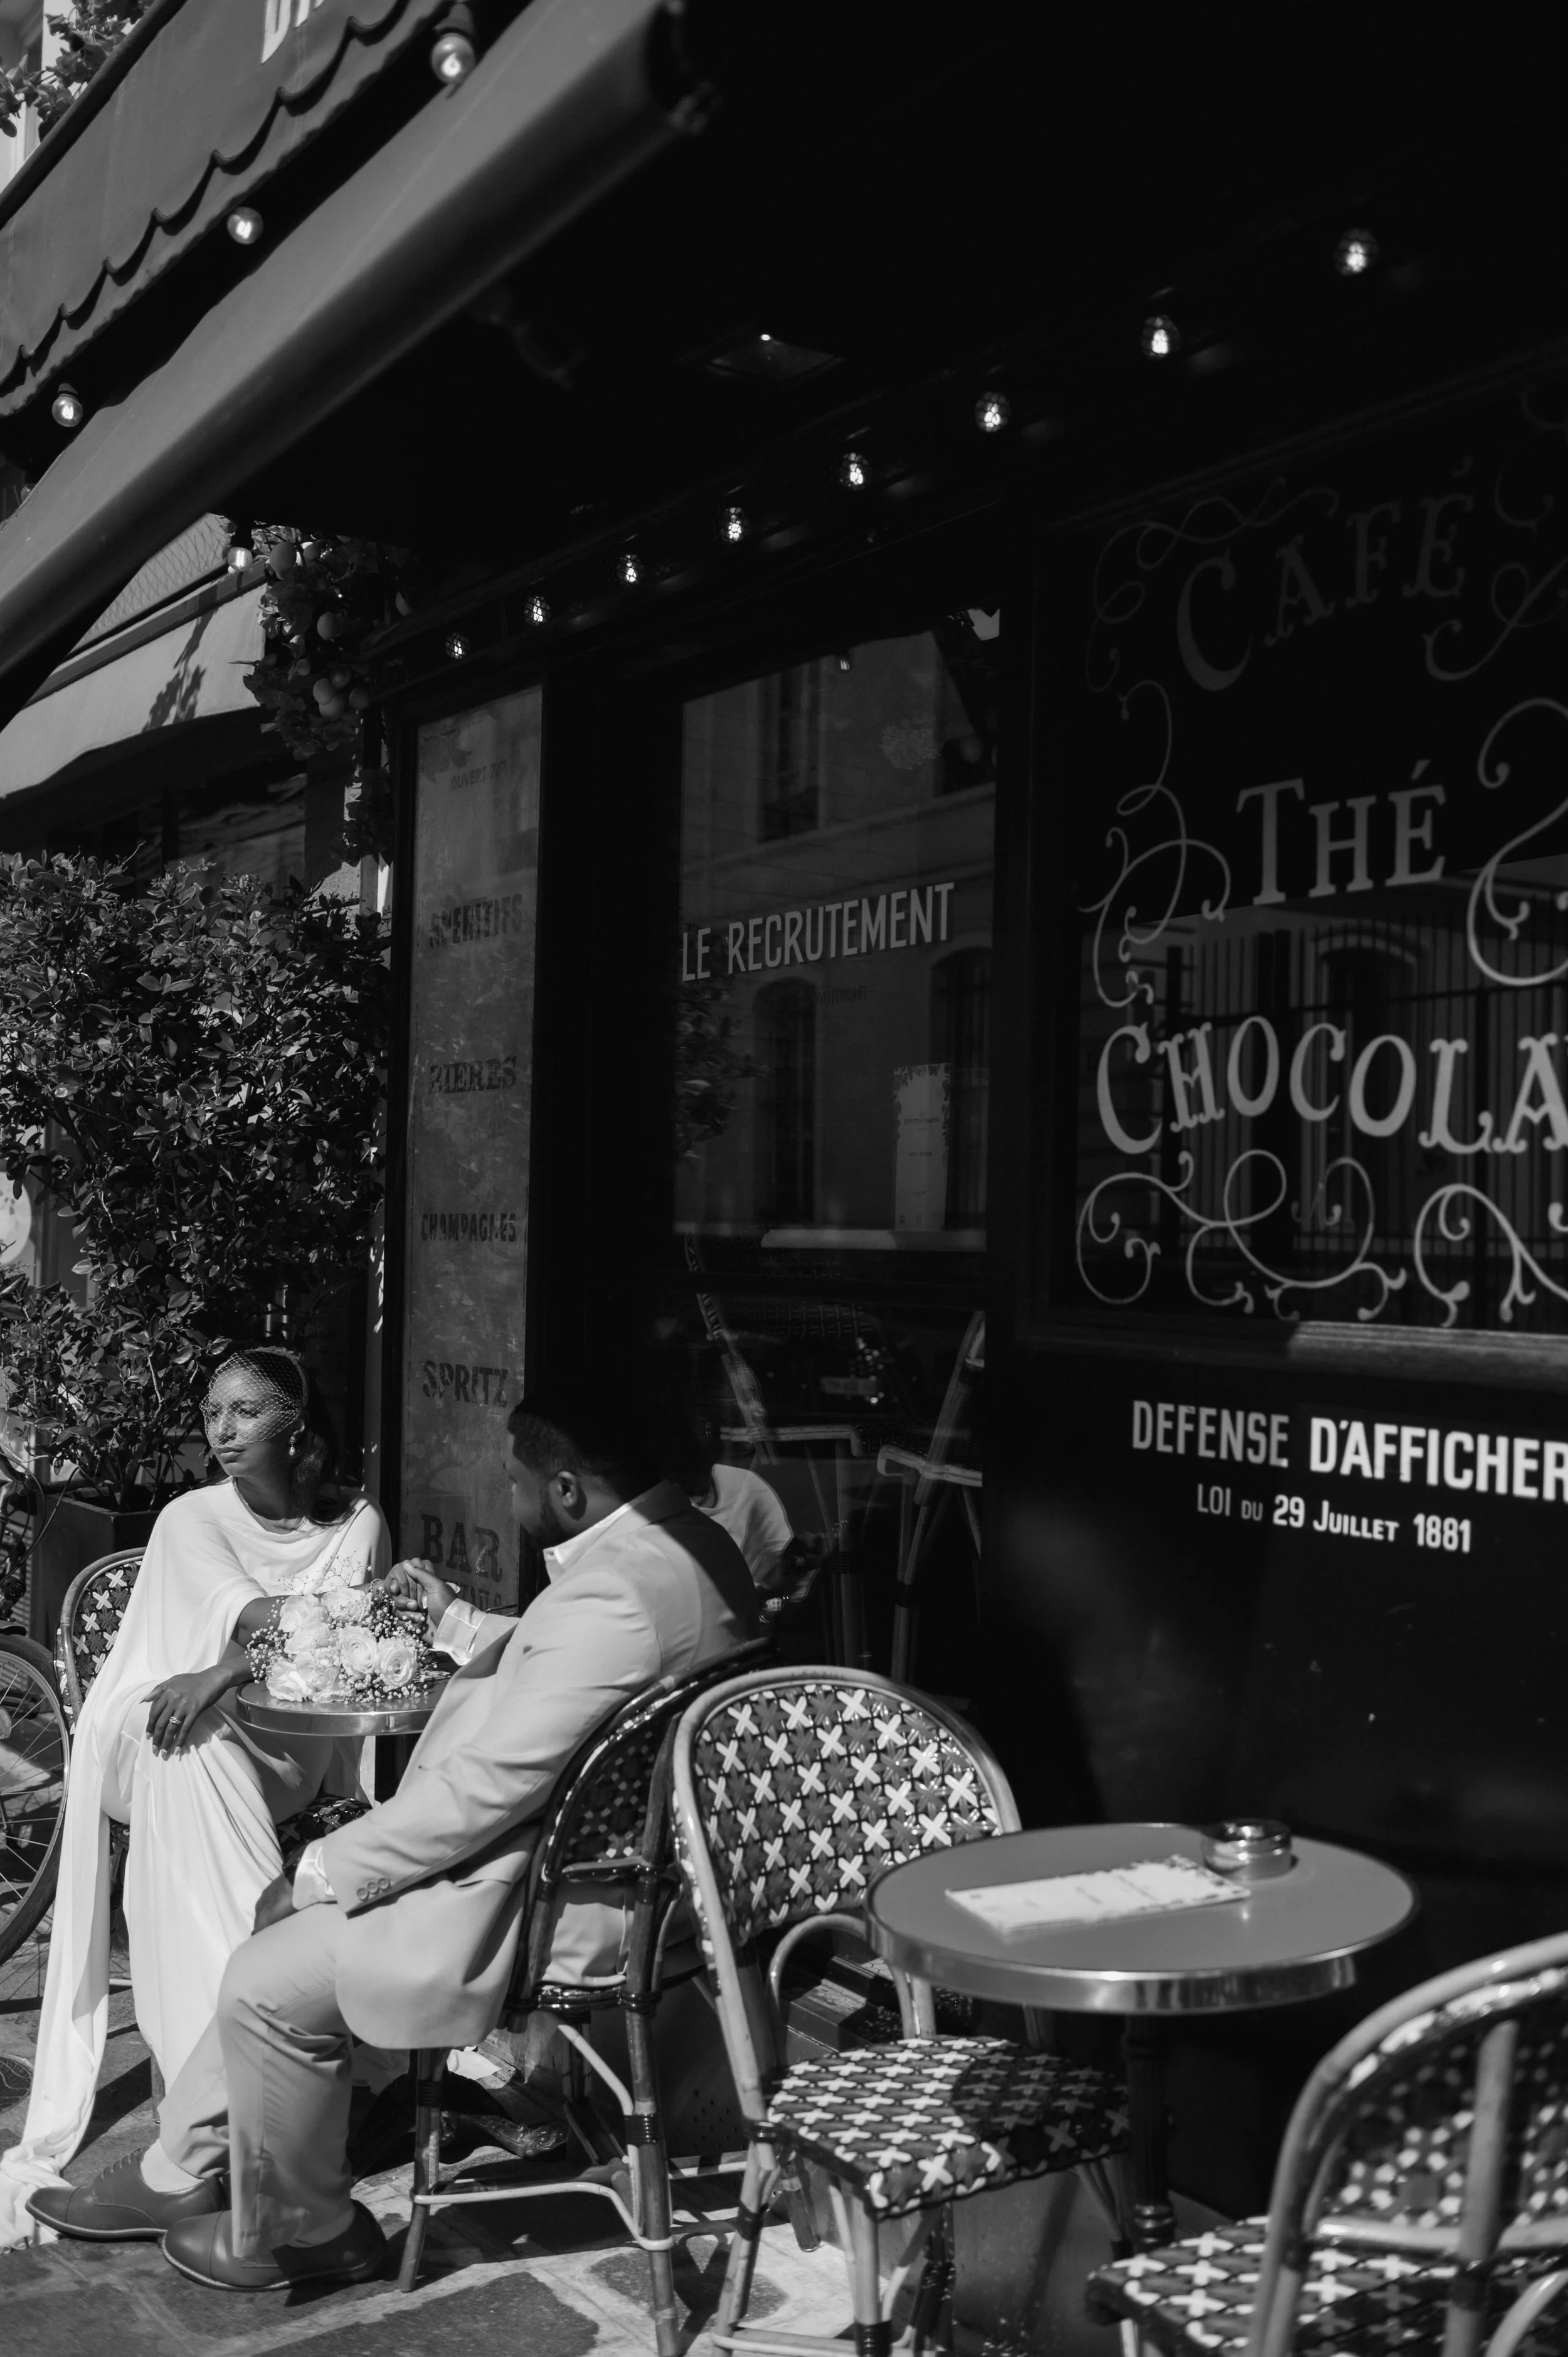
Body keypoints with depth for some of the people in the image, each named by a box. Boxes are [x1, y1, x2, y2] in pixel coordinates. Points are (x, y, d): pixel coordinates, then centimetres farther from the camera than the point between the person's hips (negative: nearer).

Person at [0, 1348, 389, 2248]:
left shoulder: (357, 1525, 3)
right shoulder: (192, 1520, 1)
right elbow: (252, 1618, -13)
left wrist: (225, 1671, -28)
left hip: (278, 1751, 0)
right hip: (165, 1744, 0)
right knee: (192, 1758, -37)